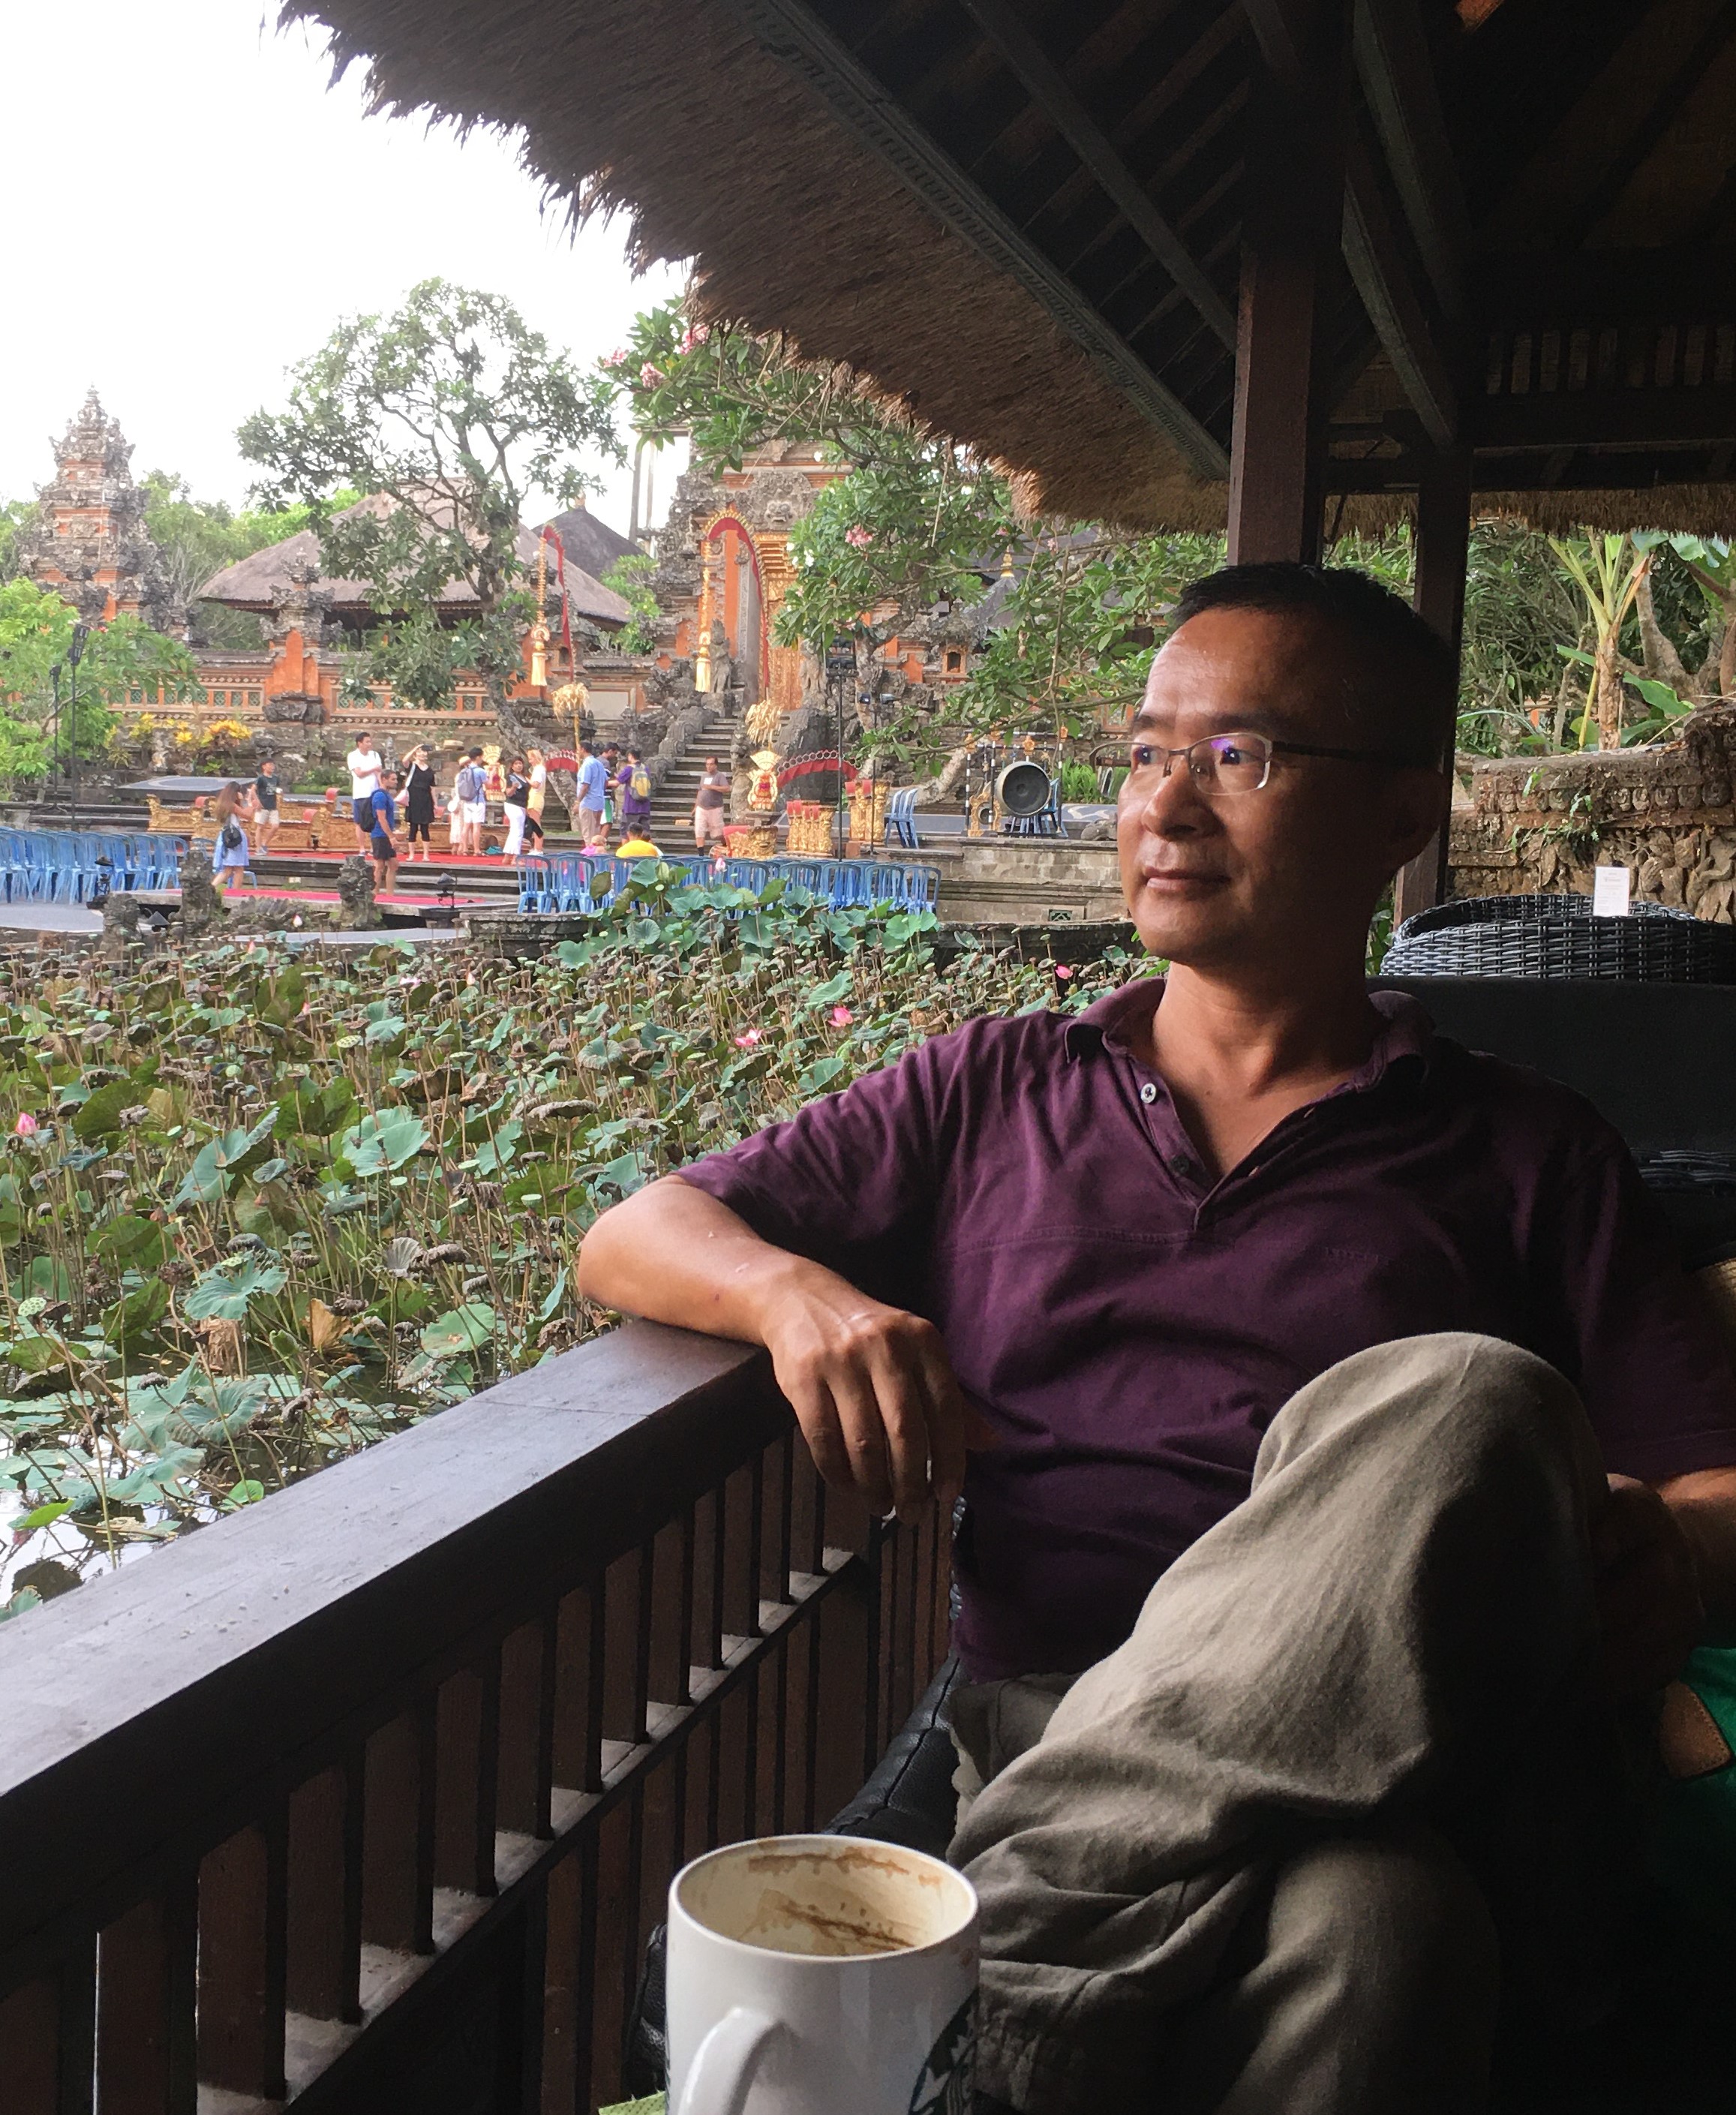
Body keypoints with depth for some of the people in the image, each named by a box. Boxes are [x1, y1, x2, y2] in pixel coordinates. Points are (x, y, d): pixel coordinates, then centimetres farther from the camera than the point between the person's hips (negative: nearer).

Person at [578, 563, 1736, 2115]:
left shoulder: (1525, 1156, 18)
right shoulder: (991, 1094, 21)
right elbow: (629, 1239, 17)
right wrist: (796, 1291, -6)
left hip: (1384, 1760, 2)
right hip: (1038, 1729, -1)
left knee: (1465, 1409, -35)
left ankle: (1006, 1966, -33)